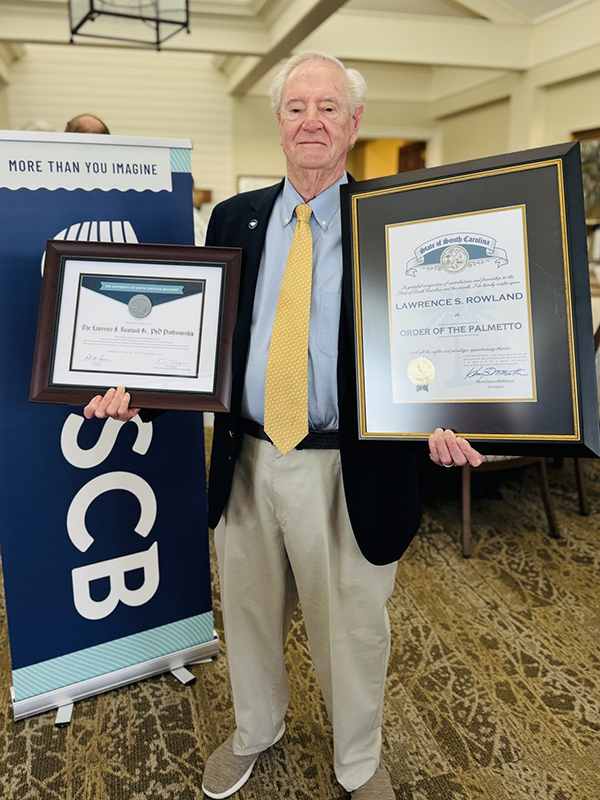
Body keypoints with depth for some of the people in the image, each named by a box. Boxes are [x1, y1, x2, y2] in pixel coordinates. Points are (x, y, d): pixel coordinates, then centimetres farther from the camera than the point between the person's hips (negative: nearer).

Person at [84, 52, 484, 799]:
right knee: (248, 614, 23)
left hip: (350, 468, -3)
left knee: (352, 629, 17)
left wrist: (439, 418, -25)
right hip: (247, 459, 4)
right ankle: (254, 732, 55)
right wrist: (137, 384, -10)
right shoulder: (233, 219, 6)